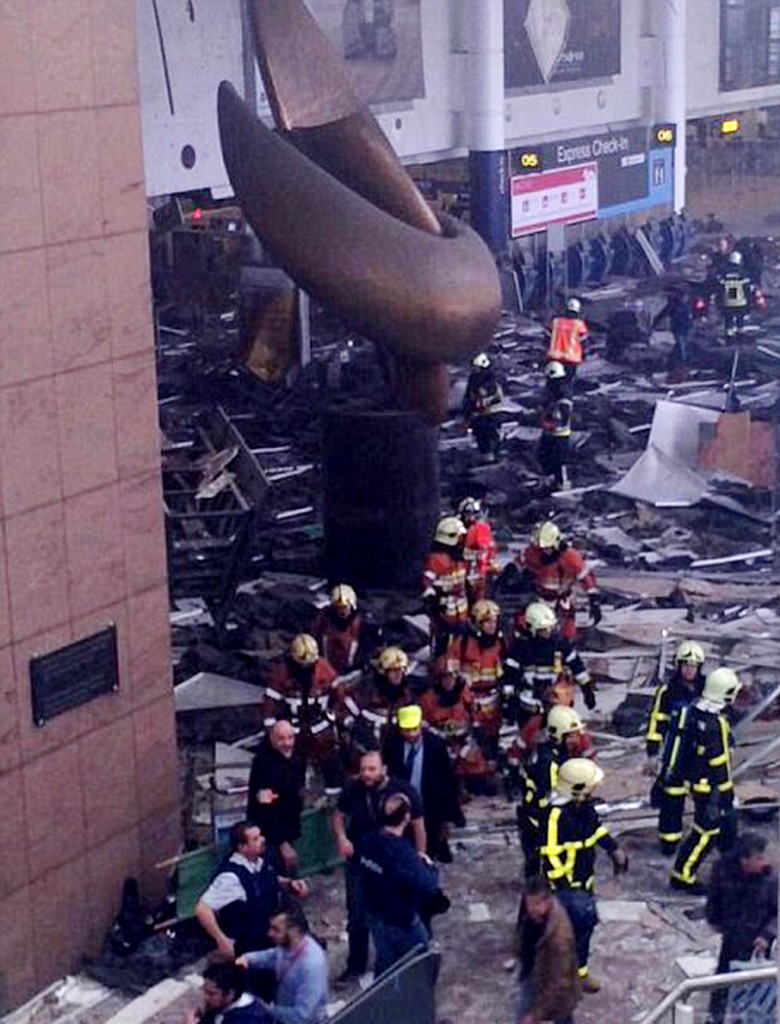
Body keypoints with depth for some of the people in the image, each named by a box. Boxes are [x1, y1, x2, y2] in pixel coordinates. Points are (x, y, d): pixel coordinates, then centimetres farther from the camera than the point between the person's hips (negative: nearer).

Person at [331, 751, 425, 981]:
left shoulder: (403, 790, -17)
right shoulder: (352, 789, -12)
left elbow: (418, 824, -8)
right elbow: (338, 815, 2)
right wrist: (341, 837, -17)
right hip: (358, 861, 1)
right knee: (357, 915, 7)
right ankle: (356, 965, 22)